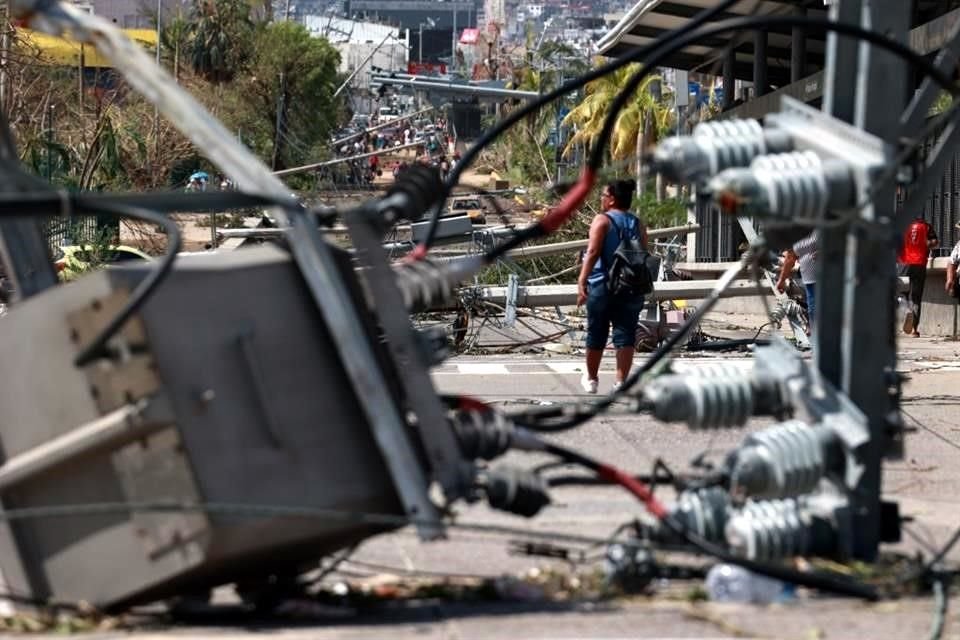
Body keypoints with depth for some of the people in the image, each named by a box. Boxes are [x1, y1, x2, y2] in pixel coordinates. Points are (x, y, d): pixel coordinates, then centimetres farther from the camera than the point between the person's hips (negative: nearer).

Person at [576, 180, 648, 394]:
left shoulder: (602, 221, -6)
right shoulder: (637, 224, 8)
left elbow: (593, 252, -17)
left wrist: (582, 282, -22)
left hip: (603, 286, -3)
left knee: (596, 335, 12)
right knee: (625, 335, 1)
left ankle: (591, 379, 27)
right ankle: (621, 381, -9)